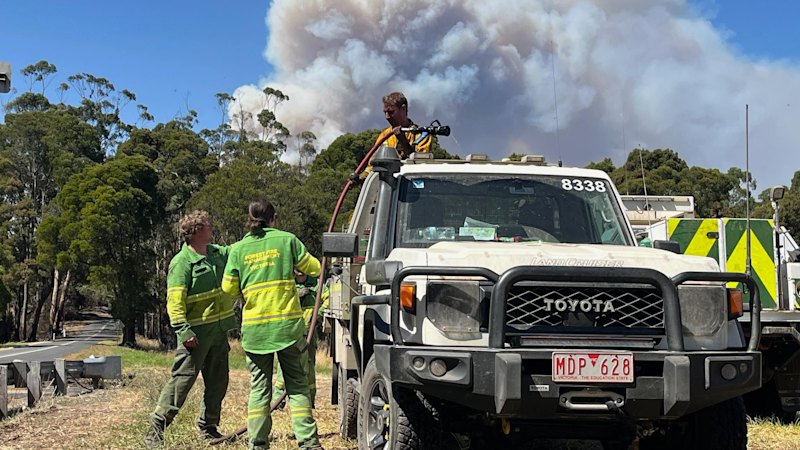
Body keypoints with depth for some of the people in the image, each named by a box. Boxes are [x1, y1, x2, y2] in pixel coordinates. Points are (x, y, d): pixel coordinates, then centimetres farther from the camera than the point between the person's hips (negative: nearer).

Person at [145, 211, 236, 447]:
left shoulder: (218, 253, 11)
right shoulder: (182, 262, -13)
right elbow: (174, 301, -18)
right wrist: (183, 330, -25)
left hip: (219, 330, 8)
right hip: (197, 332, -8)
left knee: (218, 381, 12)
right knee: (183, 378, -9)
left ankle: (208, 425, 26)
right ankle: (156, 427, -2)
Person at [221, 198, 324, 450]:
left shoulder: (239, 249, 4)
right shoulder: (287, 240, 1)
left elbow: (229, 288, 7)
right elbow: (314, 268, 6)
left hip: (254, 326, 1)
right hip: (288, 323, -1)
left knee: (259, 386, 10)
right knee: (297, 384, 5)